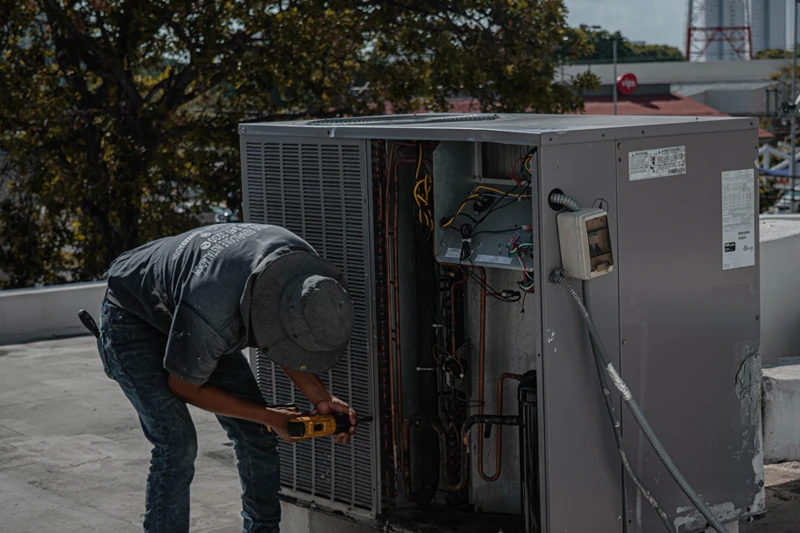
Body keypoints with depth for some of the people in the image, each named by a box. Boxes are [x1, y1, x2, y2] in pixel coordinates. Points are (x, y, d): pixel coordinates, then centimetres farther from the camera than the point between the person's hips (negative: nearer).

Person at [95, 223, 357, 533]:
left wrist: (321, 399, -17)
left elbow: (278, 340, -4)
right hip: (133, 319, -6)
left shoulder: (304, 268, -25)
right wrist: (270, 417, -18)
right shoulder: (213, 315, -43)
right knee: (177, 443, -21)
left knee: (255, 434, 1)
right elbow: (183, 387, -22)